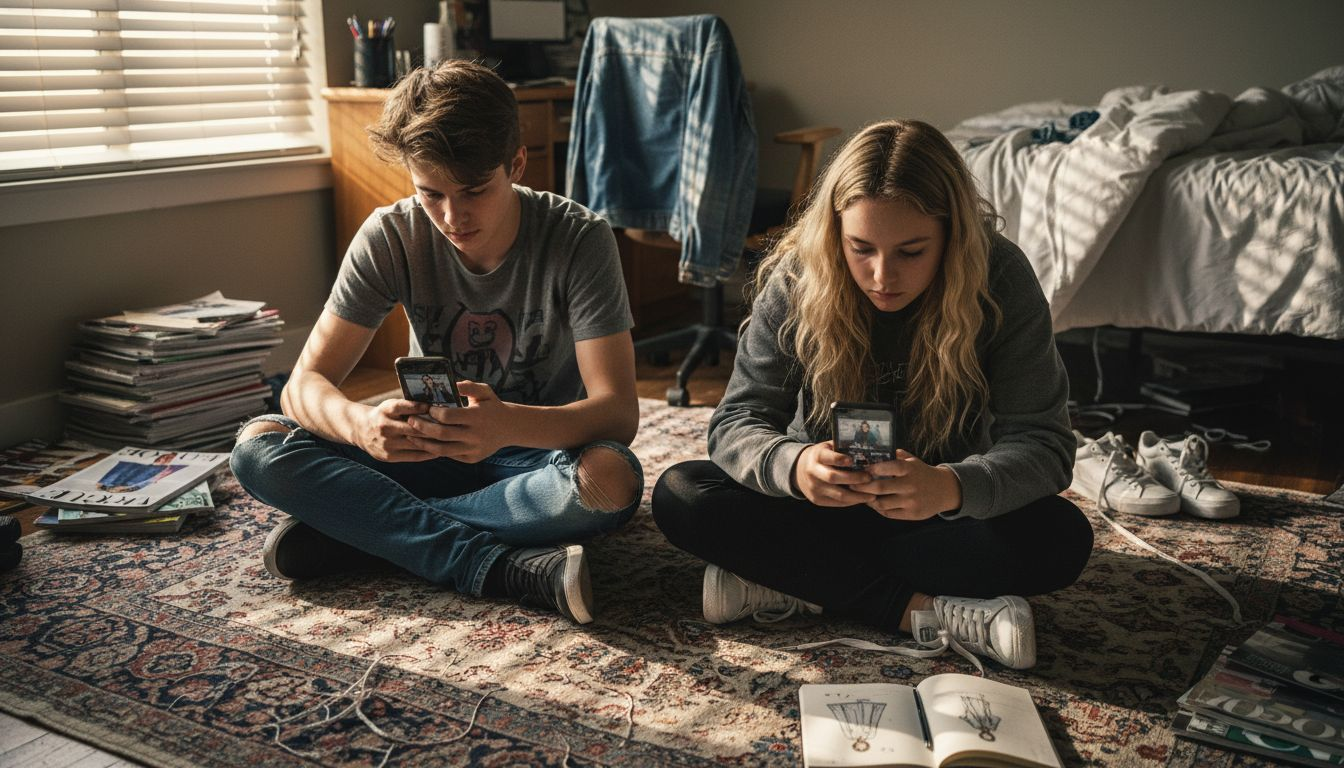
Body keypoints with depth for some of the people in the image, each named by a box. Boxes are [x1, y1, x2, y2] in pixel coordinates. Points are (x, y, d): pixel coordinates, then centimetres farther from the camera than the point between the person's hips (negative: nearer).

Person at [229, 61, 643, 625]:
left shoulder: (578, 239, -19)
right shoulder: (390, 236, -12)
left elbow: (618, 411, -25)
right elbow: (304, 383, -13)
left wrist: (510, 424, -47)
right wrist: (360, 424, -39)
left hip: (541, 452, -2)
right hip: (435, 448, 3)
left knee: (613, 480, -38)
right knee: (258, 447, -21)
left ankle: (356, 528, -22)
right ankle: (513, 569, -30)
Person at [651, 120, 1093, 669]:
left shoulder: (1000, 280, -21)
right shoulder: (796, 279, -18)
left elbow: (1043, 443, -24)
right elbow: (737, 422, -19)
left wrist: (952, 487, -46)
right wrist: (793, 465, -44)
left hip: (941, 511, 0)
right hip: (828, 500, 1)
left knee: (1062, 539, -30)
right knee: (679, 496, -23)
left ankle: (787, 583, -24)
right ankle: (926, 612, -26)